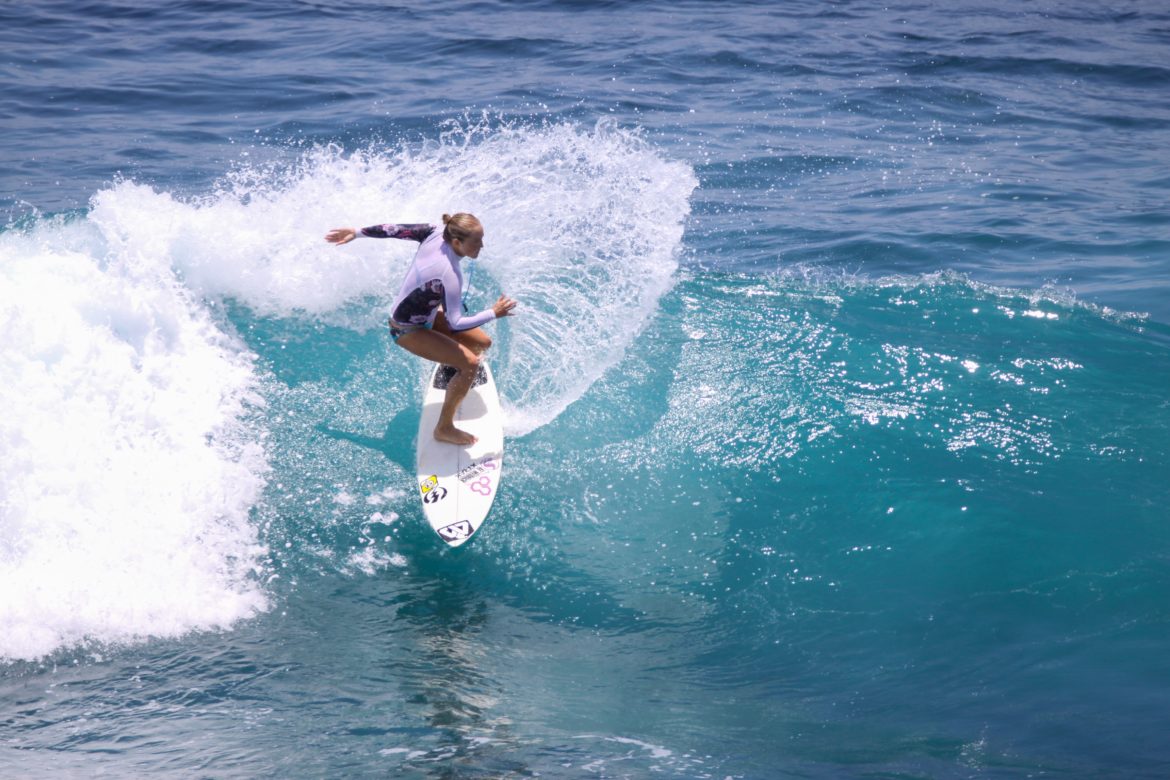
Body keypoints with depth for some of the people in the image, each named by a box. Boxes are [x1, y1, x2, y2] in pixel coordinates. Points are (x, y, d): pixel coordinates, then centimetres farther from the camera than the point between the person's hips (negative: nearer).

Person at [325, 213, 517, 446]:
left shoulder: (436, 233, -16)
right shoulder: (450, 275, -38)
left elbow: (395, 230, -5)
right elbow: (455, 323, -34)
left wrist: (356, 233, 8)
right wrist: (493, 313, -25)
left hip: (425, 311, 9)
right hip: (408, 330, -9)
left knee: (482, 342, 10)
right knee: (470, 363, -20)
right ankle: (444, 429, -6)